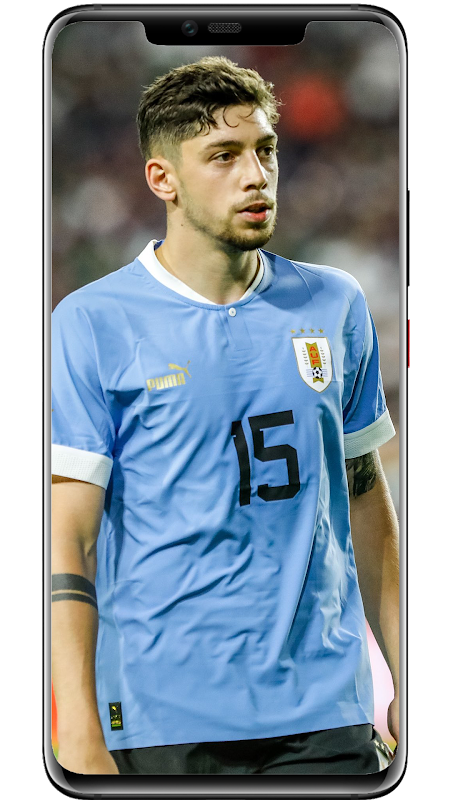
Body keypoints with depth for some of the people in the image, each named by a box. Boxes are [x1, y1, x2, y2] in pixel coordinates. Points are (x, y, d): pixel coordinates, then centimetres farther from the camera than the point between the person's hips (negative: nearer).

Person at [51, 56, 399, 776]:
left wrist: (403, 675, 15)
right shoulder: (90, 324, -5)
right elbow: (67, 540, -9)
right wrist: (80, 738, -16)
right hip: (162, 720, -3)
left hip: (327, 715, 3)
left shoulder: (336, 306, 8)